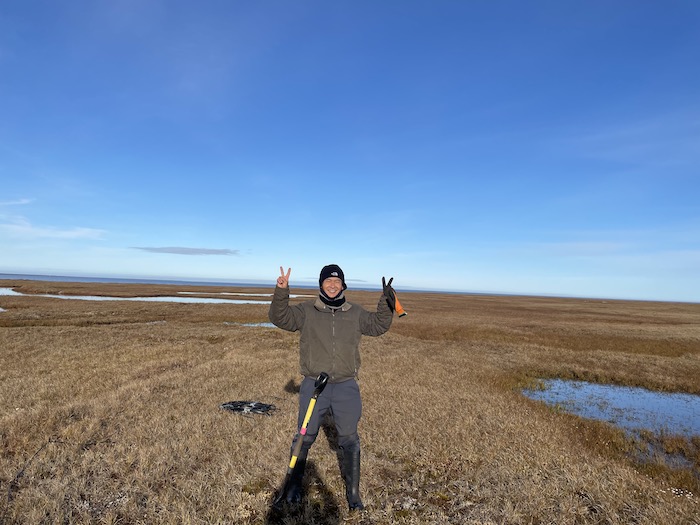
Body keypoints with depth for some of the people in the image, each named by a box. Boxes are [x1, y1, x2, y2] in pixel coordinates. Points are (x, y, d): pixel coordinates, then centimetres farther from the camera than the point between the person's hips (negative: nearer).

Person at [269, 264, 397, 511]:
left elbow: (378, 325, 3)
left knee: (349, 440, 10)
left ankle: (353, 491, 28)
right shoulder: (306, 310, -2)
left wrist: (386, 304, -13)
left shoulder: (355, 313, 5)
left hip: (346, 387, 1)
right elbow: (280, 318, -12)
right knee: (304, 437, 13)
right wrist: (281, 291, -27)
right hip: (313, 385, -1)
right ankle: (295, 483, 35)